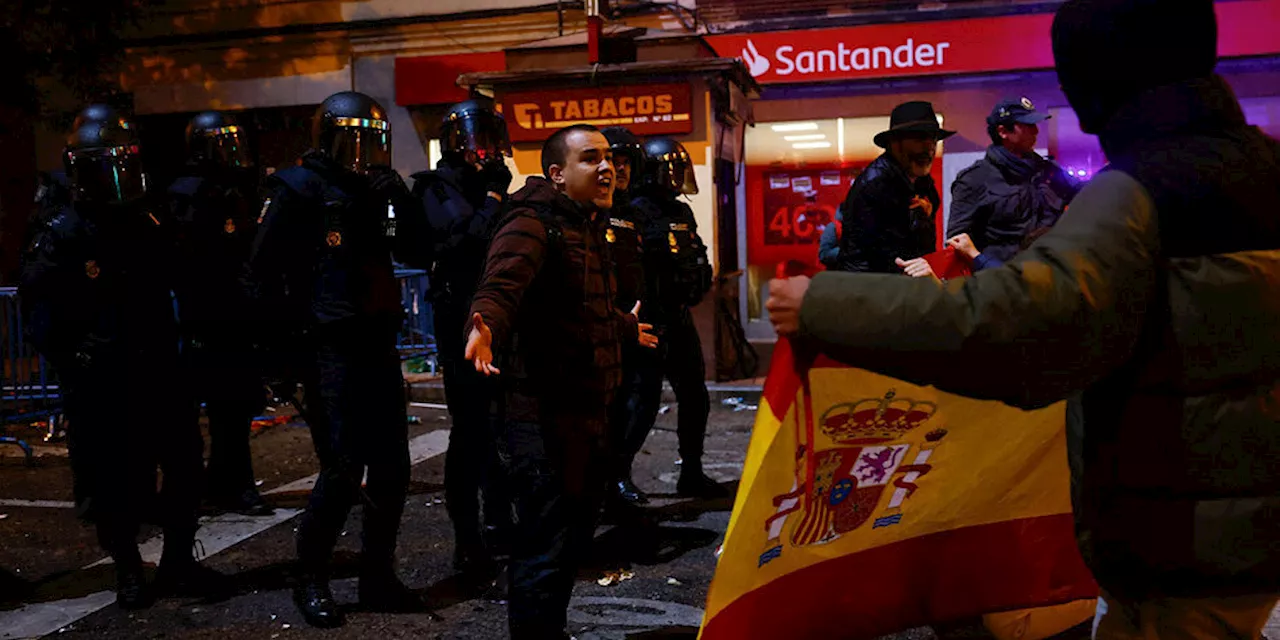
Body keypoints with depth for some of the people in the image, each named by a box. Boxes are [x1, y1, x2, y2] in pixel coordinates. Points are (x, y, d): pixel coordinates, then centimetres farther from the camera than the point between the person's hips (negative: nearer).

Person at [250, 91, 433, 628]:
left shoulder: (374, 190, 13)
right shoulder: (300, 190, -6)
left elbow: (418, 254, 8)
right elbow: (264, 267, -10)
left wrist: (400, 200, -4)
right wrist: (294, 326, -8)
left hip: (378, 344, 7)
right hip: (330, 348, -7)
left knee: (391, 467, 8)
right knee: (343, 471, -6)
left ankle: (377, 577, 22)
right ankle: (311, 580, 13)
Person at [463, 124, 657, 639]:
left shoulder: (587, 227, 17)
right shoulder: (533, 223, -13)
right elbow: (501, 284, -32)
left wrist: (626, 326, 50)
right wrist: (485, 326, -53)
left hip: (589, 411, 10)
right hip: (544, 413, -10)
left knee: (574, 540, 21)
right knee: (545, 552, -5)